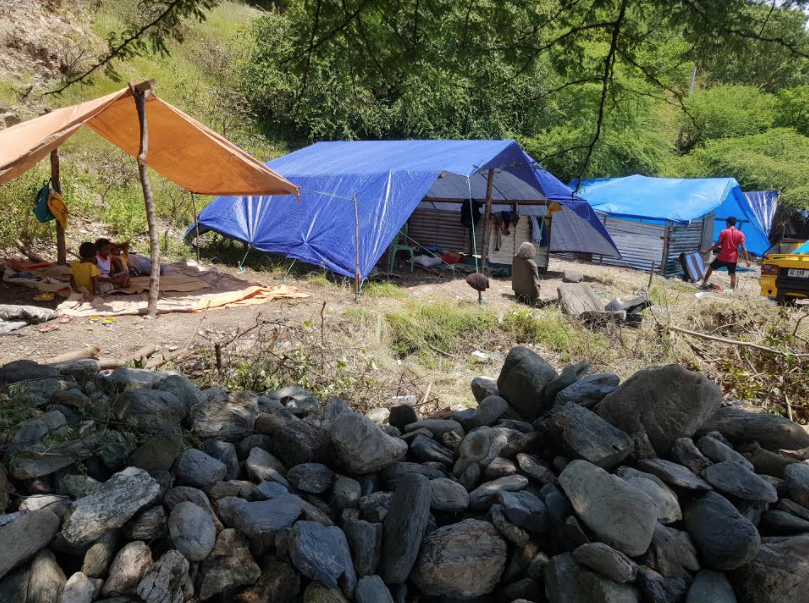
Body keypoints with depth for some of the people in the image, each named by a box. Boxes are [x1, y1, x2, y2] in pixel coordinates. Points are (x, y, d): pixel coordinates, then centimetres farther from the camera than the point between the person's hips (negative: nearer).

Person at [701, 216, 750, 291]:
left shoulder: (724, 232, -6)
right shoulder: (740, 234, -2)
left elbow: (717, 244, -7)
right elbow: (743, 248, -5)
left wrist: (707, 251, 0)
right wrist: (747, 260, -1)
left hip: (722, 257, -1)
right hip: (733, 258, 1)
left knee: (711, 267, 19)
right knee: (732, 274, 12)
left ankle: (704, 282, 23)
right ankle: (733, 289, 10)